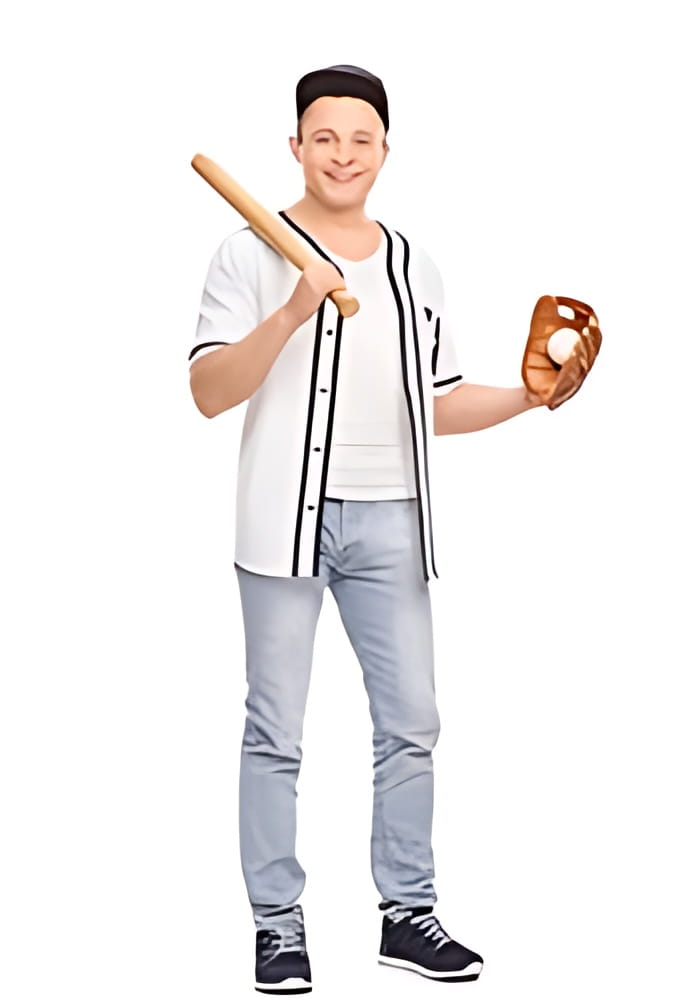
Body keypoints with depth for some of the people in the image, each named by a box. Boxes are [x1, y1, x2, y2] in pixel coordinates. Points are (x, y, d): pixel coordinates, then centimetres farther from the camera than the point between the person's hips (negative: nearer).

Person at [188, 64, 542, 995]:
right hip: (288, 515, -4)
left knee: (412, 723, 5)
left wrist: (527, 397, 3)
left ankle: (407, 910, 17)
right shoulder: (253, 254, -1)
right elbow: (209, 393, -10)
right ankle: (279, 924, 11)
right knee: (277, 732, 1)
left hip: (390, 519, 4)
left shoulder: (414, 267, 16)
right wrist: (295, 311, -21)